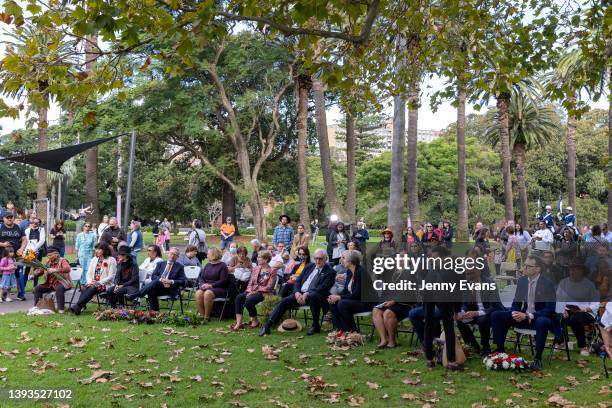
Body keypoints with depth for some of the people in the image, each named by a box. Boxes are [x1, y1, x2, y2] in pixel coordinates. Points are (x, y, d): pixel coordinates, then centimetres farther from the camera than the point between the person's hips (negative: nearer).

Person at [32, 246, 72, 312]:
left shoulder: (62, 261, -7)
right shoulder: (48, 262, 11)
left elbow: (67, 269, -28)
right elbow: (37, 273, 12)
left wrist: (55, 270, -37)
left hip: (61, 283, -6)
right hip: (50, 284, 7)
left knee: (59, 288, -37)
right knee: (37, 288, -8)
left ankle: (60, 309, -33)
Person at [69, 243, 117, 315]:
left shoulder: (111, 260, -1)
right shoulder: (94, 259, 19)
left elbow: (111, 276, -8)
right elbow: (89, 273, 16)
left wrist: (99, 282, -16)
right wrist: (89, 281, -5)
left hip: (104, 284, -5)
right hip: (93, 283, 5)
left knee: (92, 288, -33)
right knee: (84, 288, -27)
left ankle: (77, 306, -40)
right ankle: (81, 306, -39)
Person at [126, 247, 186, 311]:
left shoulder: (179, 267, 14)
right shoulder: (160, 264, 22)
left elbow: (183, 281, 4)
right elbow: (153, 276, 10)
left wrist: (171, 281, -13)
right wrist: (161, 280, -12)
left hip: (170, 289, -3)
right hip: (157, 287, 3)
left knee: (156, 282, -33)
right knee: (151, 291, -33)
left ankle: (134, 296, -36)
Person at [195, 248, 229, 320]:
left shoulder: (222, 266, 0)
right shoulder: (207, 265, 20)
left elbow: (223, 281, -9)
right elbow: (201, 277, 14)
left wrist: (211, 285, -17)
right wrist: (203, 284, -8)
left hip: (218, 288, -5)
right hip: (206, 287, 5)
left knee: (207, 293, -36)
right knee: (198, 293, -28)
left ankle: (207, 317, -26)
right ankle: (202, 315, -23)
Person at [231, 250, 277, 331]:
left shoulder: (272, 271, -4)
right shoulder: (256, 268, 15)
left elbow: (269, 287, -10)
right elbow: (250, 282, 13)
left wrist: (256, 291, -15)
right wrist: (249, 291, -7)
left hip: (264, 293, -6)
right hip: (253, 291, 6)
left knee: (249, 301, -32)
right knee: (239, 297, -22)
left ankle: (255, 321, -8)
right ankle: (238, 323, -25)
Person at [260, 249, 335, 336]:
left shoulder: (329, 272, -1)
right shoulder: (309, 267, 18)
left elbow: (323, 288, -13)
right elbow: (298, 281, 16)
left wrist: (307, 294, -24)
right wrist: (297, 292, -5)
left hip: (315, 295, -5)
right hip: (300, 294, 5)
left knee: (313, 296, -38)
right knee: (284, 301, -15)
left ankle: (316, 325, -19)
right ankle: (267, 326, -13)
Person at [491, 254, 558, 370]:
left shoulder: (548, 284, -13)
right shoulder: (521, 280, 3)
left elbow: (550, 309, -17)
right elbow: (516, 303, 11)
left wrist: (528, 316, -26)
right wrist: (514, 313, -14)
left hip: (540, 318, -5)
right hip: (522, 317, 5)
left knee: (542, 322, -41)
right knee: (496, 315, -11)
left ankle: (538, 358, -25)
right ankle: (500, 349, -3)